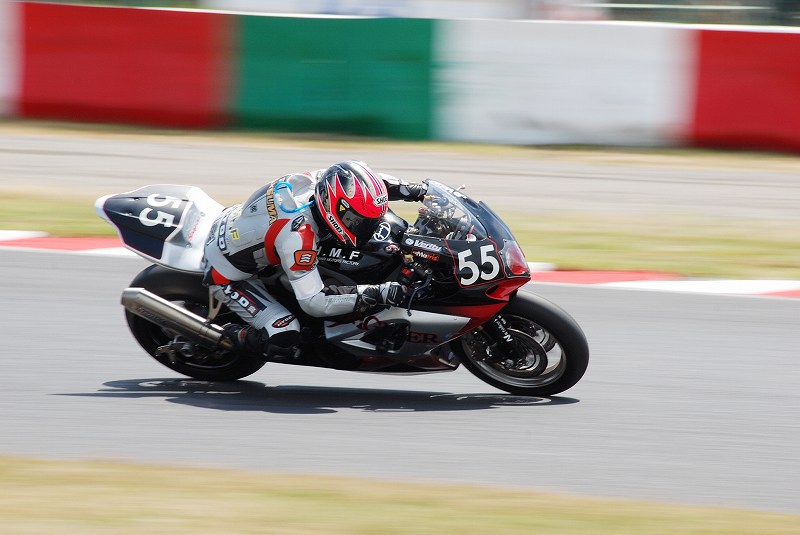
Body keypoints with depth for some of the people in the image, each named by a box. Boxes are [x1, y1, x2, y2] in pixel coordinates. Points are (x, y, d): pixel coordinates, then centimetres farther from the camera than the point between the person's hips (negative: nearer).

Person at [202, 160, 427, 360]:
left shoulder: (315, 180, -19)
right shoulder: (298, 235, -40)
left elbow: (368, 180, 4)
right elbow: (314, 304, -35)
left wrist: (413, 190, -7)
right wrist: (376, 295, -37)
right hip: (228, 274, -8)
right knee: (285, 340, -21)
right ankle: (231, 335, 8)